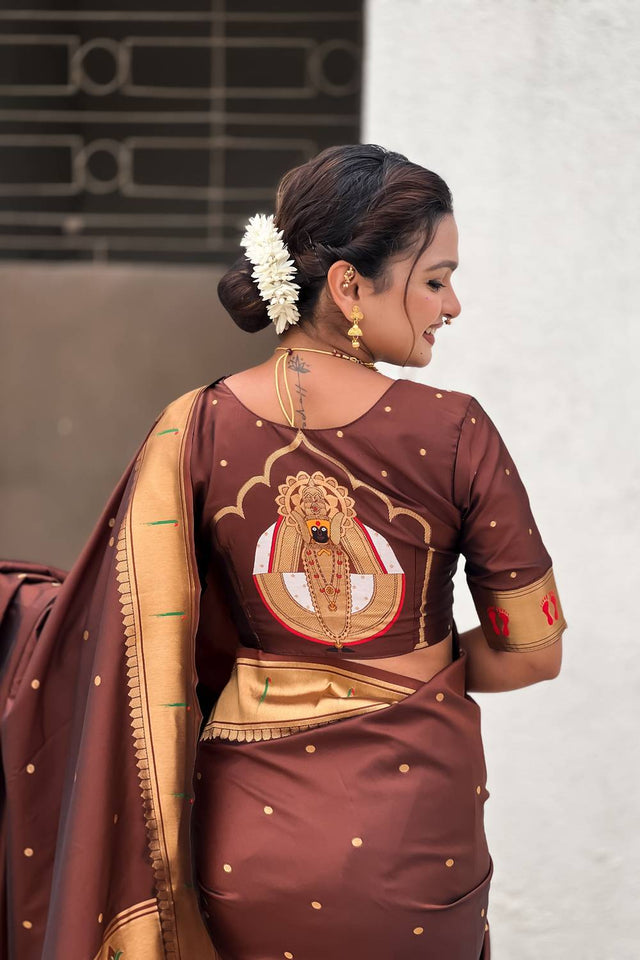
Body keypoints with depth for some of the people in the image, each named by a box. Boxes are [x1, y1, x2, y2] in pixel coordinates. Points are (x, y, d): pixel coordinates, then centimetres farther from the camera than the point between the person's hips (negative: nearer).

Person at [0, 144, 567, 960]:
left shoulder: (193, 432, -9)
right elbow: (533, 652, -6)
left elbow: (120, 632, -8)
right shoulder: (456, 434, -13)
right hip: (416, 831, -1)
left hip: (245, 832, 2)